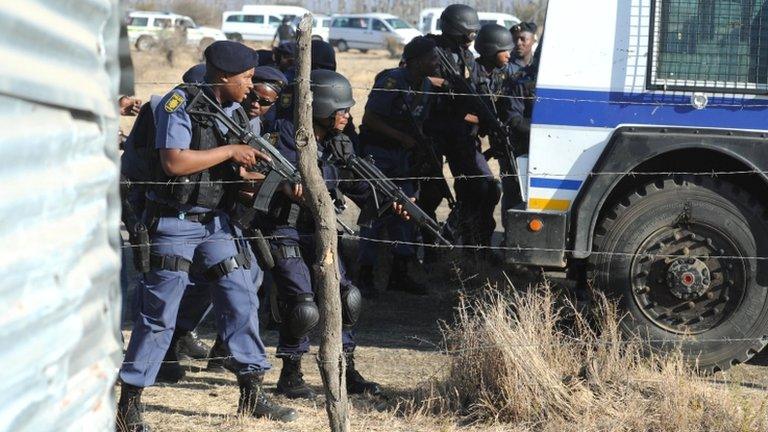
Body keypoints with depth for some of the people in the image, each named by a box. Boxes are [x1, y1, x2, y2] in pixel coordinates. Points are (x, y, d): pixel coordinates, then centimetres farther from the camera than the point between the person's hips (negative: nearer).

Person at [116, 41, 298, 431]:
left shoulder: (237, 114, 9)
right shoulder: (180, 105, -14)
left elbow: (240, 172, 12)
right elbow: (174, 162, -23)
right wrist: (230, 151, -17)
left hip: (216, 223, 7)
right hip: (174, 223, -7)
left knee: (242, 301, 3)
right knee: (158, 314, -5)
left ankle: (252, 394, 13)